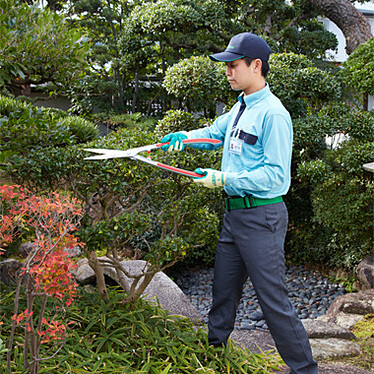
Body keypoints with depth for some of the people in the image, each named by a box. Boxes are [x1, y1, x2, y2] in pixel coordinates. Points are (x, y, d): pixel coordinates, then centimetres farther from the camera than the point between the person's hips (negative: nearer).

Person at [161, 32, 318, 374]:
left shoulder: (273, 114, -17)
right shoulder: (240, 108, 12)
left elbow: (276, 175, -21)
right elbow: (214, 133, 25)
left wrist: (224, 179, -23)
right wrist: (184, 136, 5)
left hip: (262, 217, -9)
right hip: (234, 213, 9)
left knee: (273, 299, -4)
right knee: (224, 288, 21)